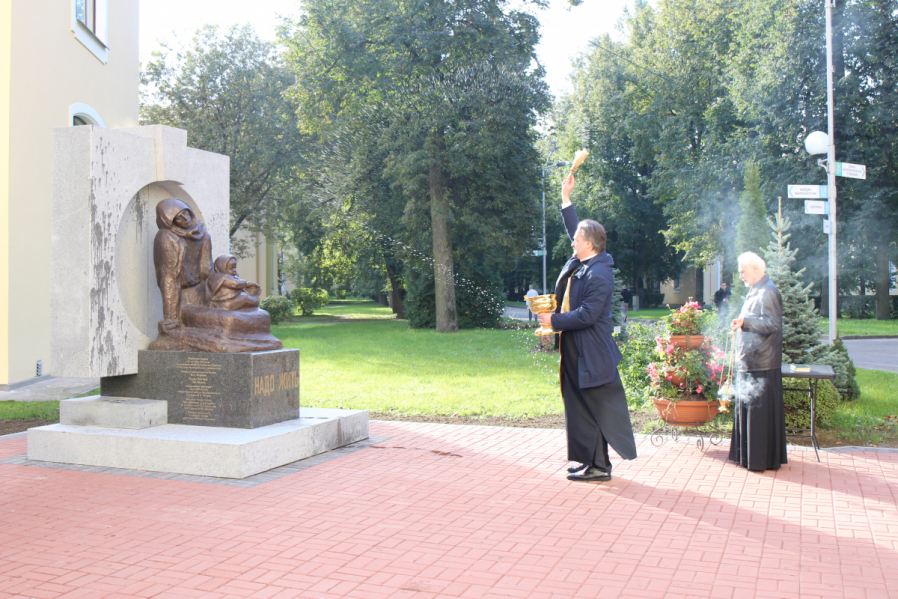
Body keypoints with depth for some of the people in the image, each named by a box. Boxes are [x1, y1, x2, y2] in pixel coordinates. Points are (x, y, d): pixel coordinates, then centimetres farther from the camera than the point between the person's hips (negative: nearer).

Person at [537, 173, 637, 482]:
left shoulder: (599, 275, -20)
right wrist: (566, 197, 24)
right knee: (580, 407, 15)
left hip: (592, 352, -10)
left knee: (596, 410, -3)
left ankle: (599, 466, 4)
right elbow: (574, 227, 24)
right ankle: (589, 459, 24)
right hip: (575, 350, 10)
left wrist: (554, 321, -18)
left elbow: (587, 315, -25)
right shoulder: (580, 263, 8)